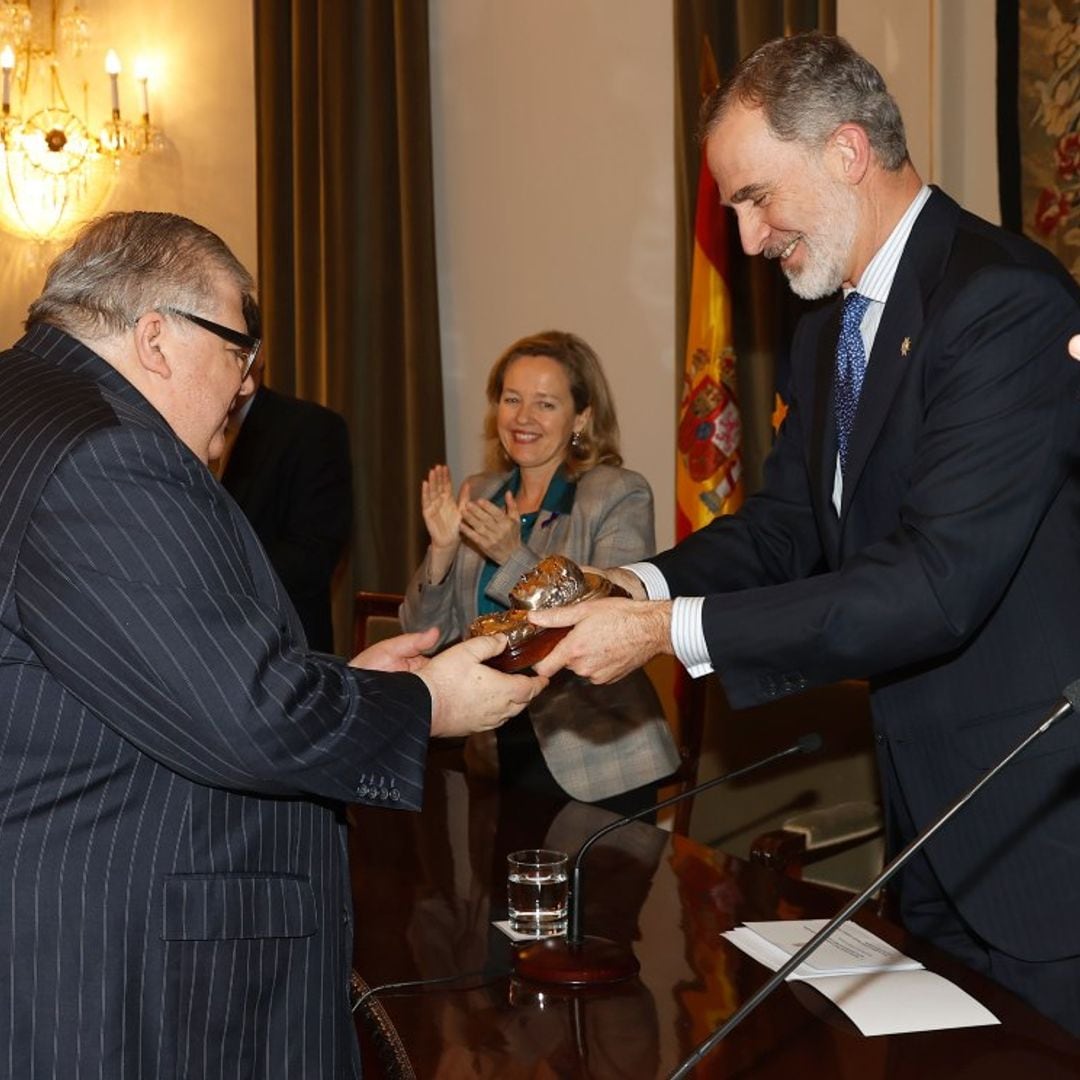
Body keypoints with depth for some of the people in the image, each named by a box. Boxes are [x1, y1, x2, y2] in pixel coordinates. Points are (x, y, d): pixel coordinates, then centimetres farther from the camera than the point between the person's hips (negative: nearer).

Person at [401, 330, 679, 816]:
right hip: (499, 756, 5)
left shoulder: (621, 497, -10)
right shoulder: (479, 497, 5)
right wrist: (442, 549, -13)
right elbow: (427, 632, 4)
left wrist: (513, 556, -25)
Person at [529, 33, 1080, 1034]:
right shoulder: (829, 332, 11)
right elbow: (786, 521, 11)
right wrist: (649, 582, -10)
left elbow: (938, 582, -27)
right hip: (926, 802, 8)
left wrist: (671, 631, -26)